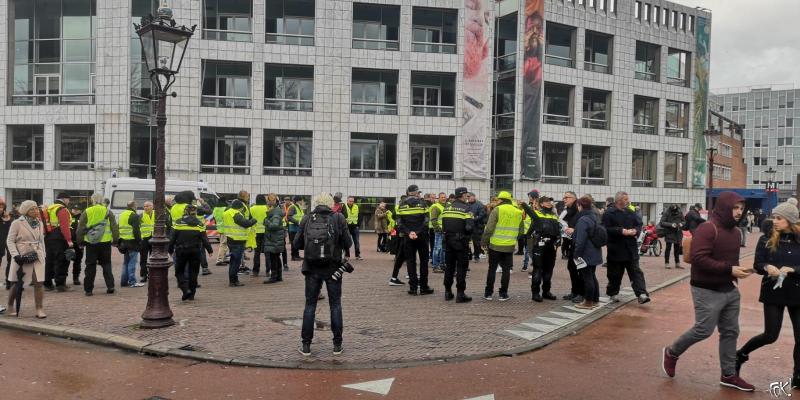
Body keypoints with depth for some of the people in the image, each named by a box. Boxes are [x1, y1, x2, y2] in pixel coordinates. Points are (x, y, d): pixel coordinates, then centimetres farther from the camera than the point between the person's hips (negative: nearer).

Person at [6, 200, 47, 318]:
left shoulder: (39, 223, 11)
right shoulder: (17, 223, -5)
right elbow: (10, 241, -6)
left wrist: (43, 254, 14)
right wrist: (15, 255, -17)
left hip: (38, 257, 4)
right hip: (22, 257, -4)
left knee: (39, 283, -5)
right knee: (17, 284, 7)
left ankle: (39, 309, -3)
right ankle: (10, 307, 27)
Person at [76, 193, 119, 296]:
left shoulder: (86, 212, 0)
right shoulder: (108, 212, 0)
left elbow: (80, 229, 4)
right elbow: (114, 228, 4)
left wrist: (81, 241, 14)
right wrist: (116, 239, 13)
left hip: (90, 243, 0)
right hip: (105, 242, 0)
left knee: (90, 266, 6)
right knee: (106, 265, 10)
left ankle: (88, 289, 8)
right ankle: (110, 286, 4)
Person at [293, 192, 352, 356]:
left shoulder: (307, 219, -1)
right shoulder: (338, 218, -6)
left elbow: (296, 244, 0)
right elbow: (348, 243, -6)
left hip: (312, 269, 1)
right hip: (333, 268, -1)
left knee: (310, 305, 11)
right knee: (335, 305, 10)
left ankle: (306, 345, 13)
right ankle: (337, 345, 14)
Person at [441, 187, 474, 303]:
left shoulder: (446, 208, 7)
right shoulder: (466, 208, -11)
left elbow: (443, 225, 6)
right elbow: (469, 227, -19)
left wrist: (446, 235, 14)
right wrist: (468, 235, -1)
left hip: (448, 240, 6)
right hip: (461, 241, -6)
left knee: (449, 266, 13)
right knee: (461, 267, 1)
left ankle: (448, 292, 17)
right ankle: (460, 294, 1)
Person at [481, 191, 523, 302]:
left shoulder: (497, 210, -8)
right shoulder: (518, 212, 7)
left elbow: (489, 228, -12)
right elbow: (521, 230, 14)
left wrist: (483, 242, -3)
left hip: (495, 245, -3)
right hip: (510, 246, 3)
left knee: (492, 269, 8)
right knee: (506, 270, 9)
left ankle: (488, 293, 12)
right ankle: (503, 294, 10)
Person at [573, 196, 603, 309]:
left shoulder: (583, 220, -19)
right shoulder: (595, 217, 11)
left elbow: (580, 240, -22)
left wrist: (576, 254, -15)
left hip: (586, 254, -9)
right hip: (595, 254, 9)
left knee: (587, 277, -2)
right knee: (592, 276, 17)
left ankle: (588, 302, 3)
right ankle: (596, 300, 23)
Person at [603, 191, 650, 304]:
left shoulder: (630, 213, 11)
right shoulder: (609, 213, -7)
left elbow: (639, 224, 14)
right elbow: (606, 229, -15)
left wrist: (636, 230, -8)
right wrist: (621, 231, -23)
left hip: (631, 248, 5)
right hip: (616, 249, -5)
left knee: (636, 271, -2)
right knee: (615, 273, 6)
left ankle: (641, 294, -7)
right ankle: (612, 293, 22)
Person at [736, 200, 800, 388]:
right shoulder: (766, 239, -4)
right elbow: (757, 265, -3)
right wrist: (767, 267, -22)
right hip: (773, 292, -1)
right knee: (770, 335, -1)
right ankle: (741, 354, 24)